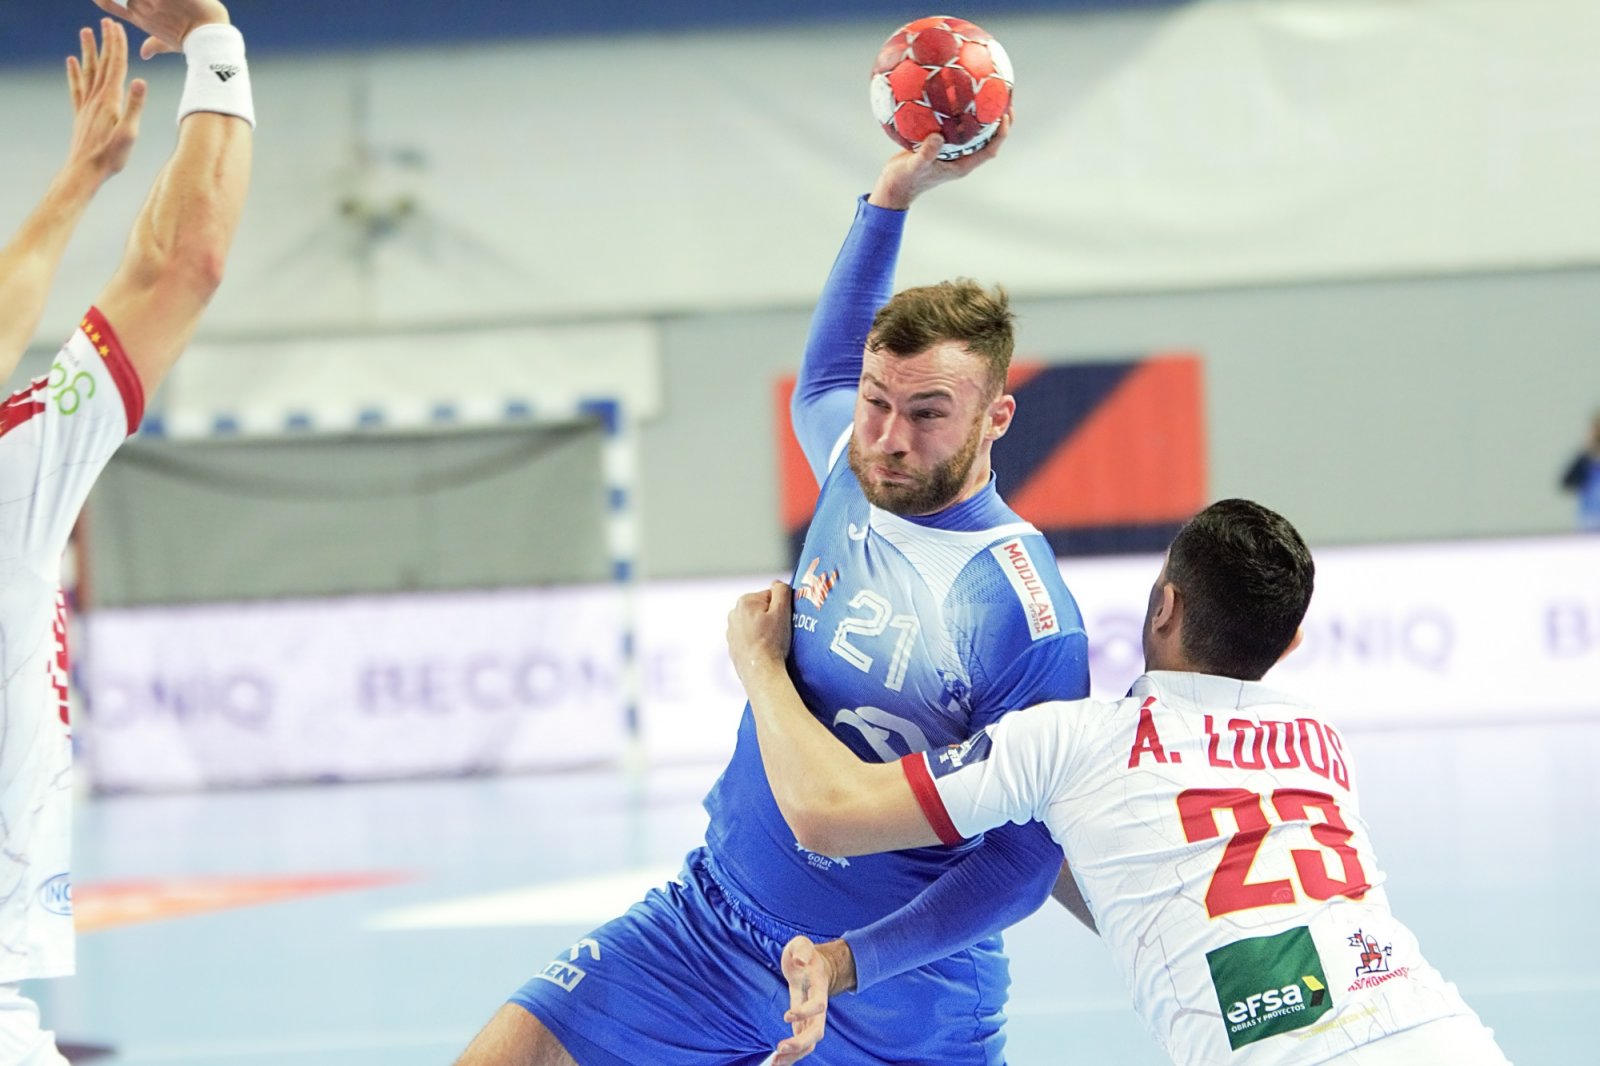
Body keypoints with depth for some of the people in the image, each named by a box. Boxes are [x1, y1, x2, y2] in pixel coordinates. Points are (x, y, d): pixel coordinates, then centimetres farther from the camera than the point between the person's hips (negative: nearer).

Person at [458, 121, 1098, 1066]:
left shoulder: (1030, 617, -21)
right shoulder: (854, 469, -2)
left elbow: (1024, 856, -20)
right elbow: (824, 376, 23)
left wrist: (850, 962, -28)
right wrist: (897, 191, 18)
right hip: (712, 919, 6)